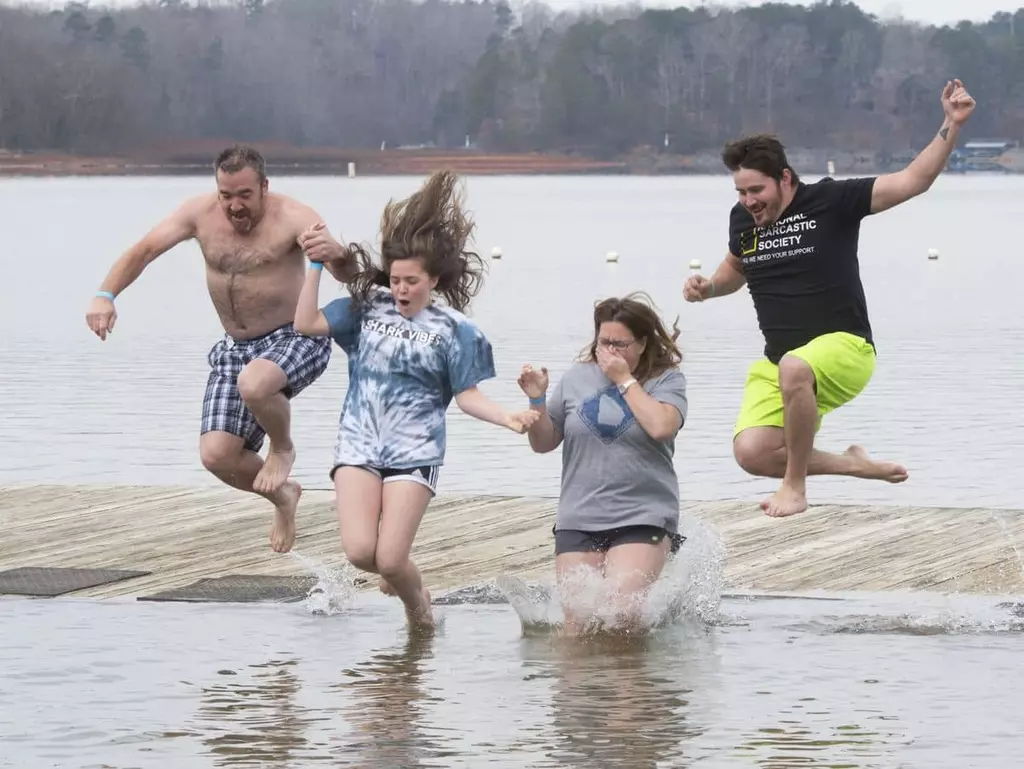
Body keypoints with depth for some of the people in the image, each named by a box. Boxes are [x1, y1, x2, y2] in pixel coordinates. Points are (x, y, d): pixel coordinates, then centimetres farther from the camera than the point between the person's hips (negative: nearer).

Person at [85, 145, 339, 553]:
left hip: (297, 340, -5)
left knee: (254, 383, -39)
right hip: (236, 349, 5)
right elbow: (143, 250, -3)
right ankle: (282, 495, 25)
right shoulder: (200, 213, -5)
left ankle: (283, 448, -4)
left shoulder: (292, 217, -18)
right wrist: (105, 295, -20)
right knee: (216, 454, -8)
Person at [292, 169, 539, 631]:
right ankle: (396, 572, 21)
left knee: (390, 559, -12)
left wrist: (507, 418, -15)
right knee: (359, 551, -15)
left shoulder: (452, 330, 0)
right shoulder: (367, 309, 6)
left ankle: (417, 601, 22)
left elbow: (467, 395, 2)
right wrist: (316, 266, -4)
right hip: (359, 448, 2)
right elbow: (306, 324, 0)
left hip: (414, 454, -2)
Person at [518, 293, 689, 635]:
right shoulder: (577, 378, 9)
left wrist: (625, 379, -12)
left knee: (618, 613, -19)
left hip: (642, 518, -3)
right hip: (578, 520, 3)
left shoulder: (666, 380, 1)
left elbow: (661, 426, -19)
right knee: (577, 625, -3)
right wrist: (537, 401, -4)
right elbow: (544, 443, 13)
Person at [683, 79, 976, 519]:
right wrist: (707, 288, 9)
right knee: (752, 453, -16)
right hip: (778, 363, 6)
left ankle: (795, 484, -25)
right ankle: (850, 465, 7)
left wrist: (952, 126, -18)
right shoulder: (742, 218, 8)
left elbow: (914, 180, -9)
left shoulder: (830, 201, -8)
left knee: (794, 367, -42)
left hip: (845, 348, -6)